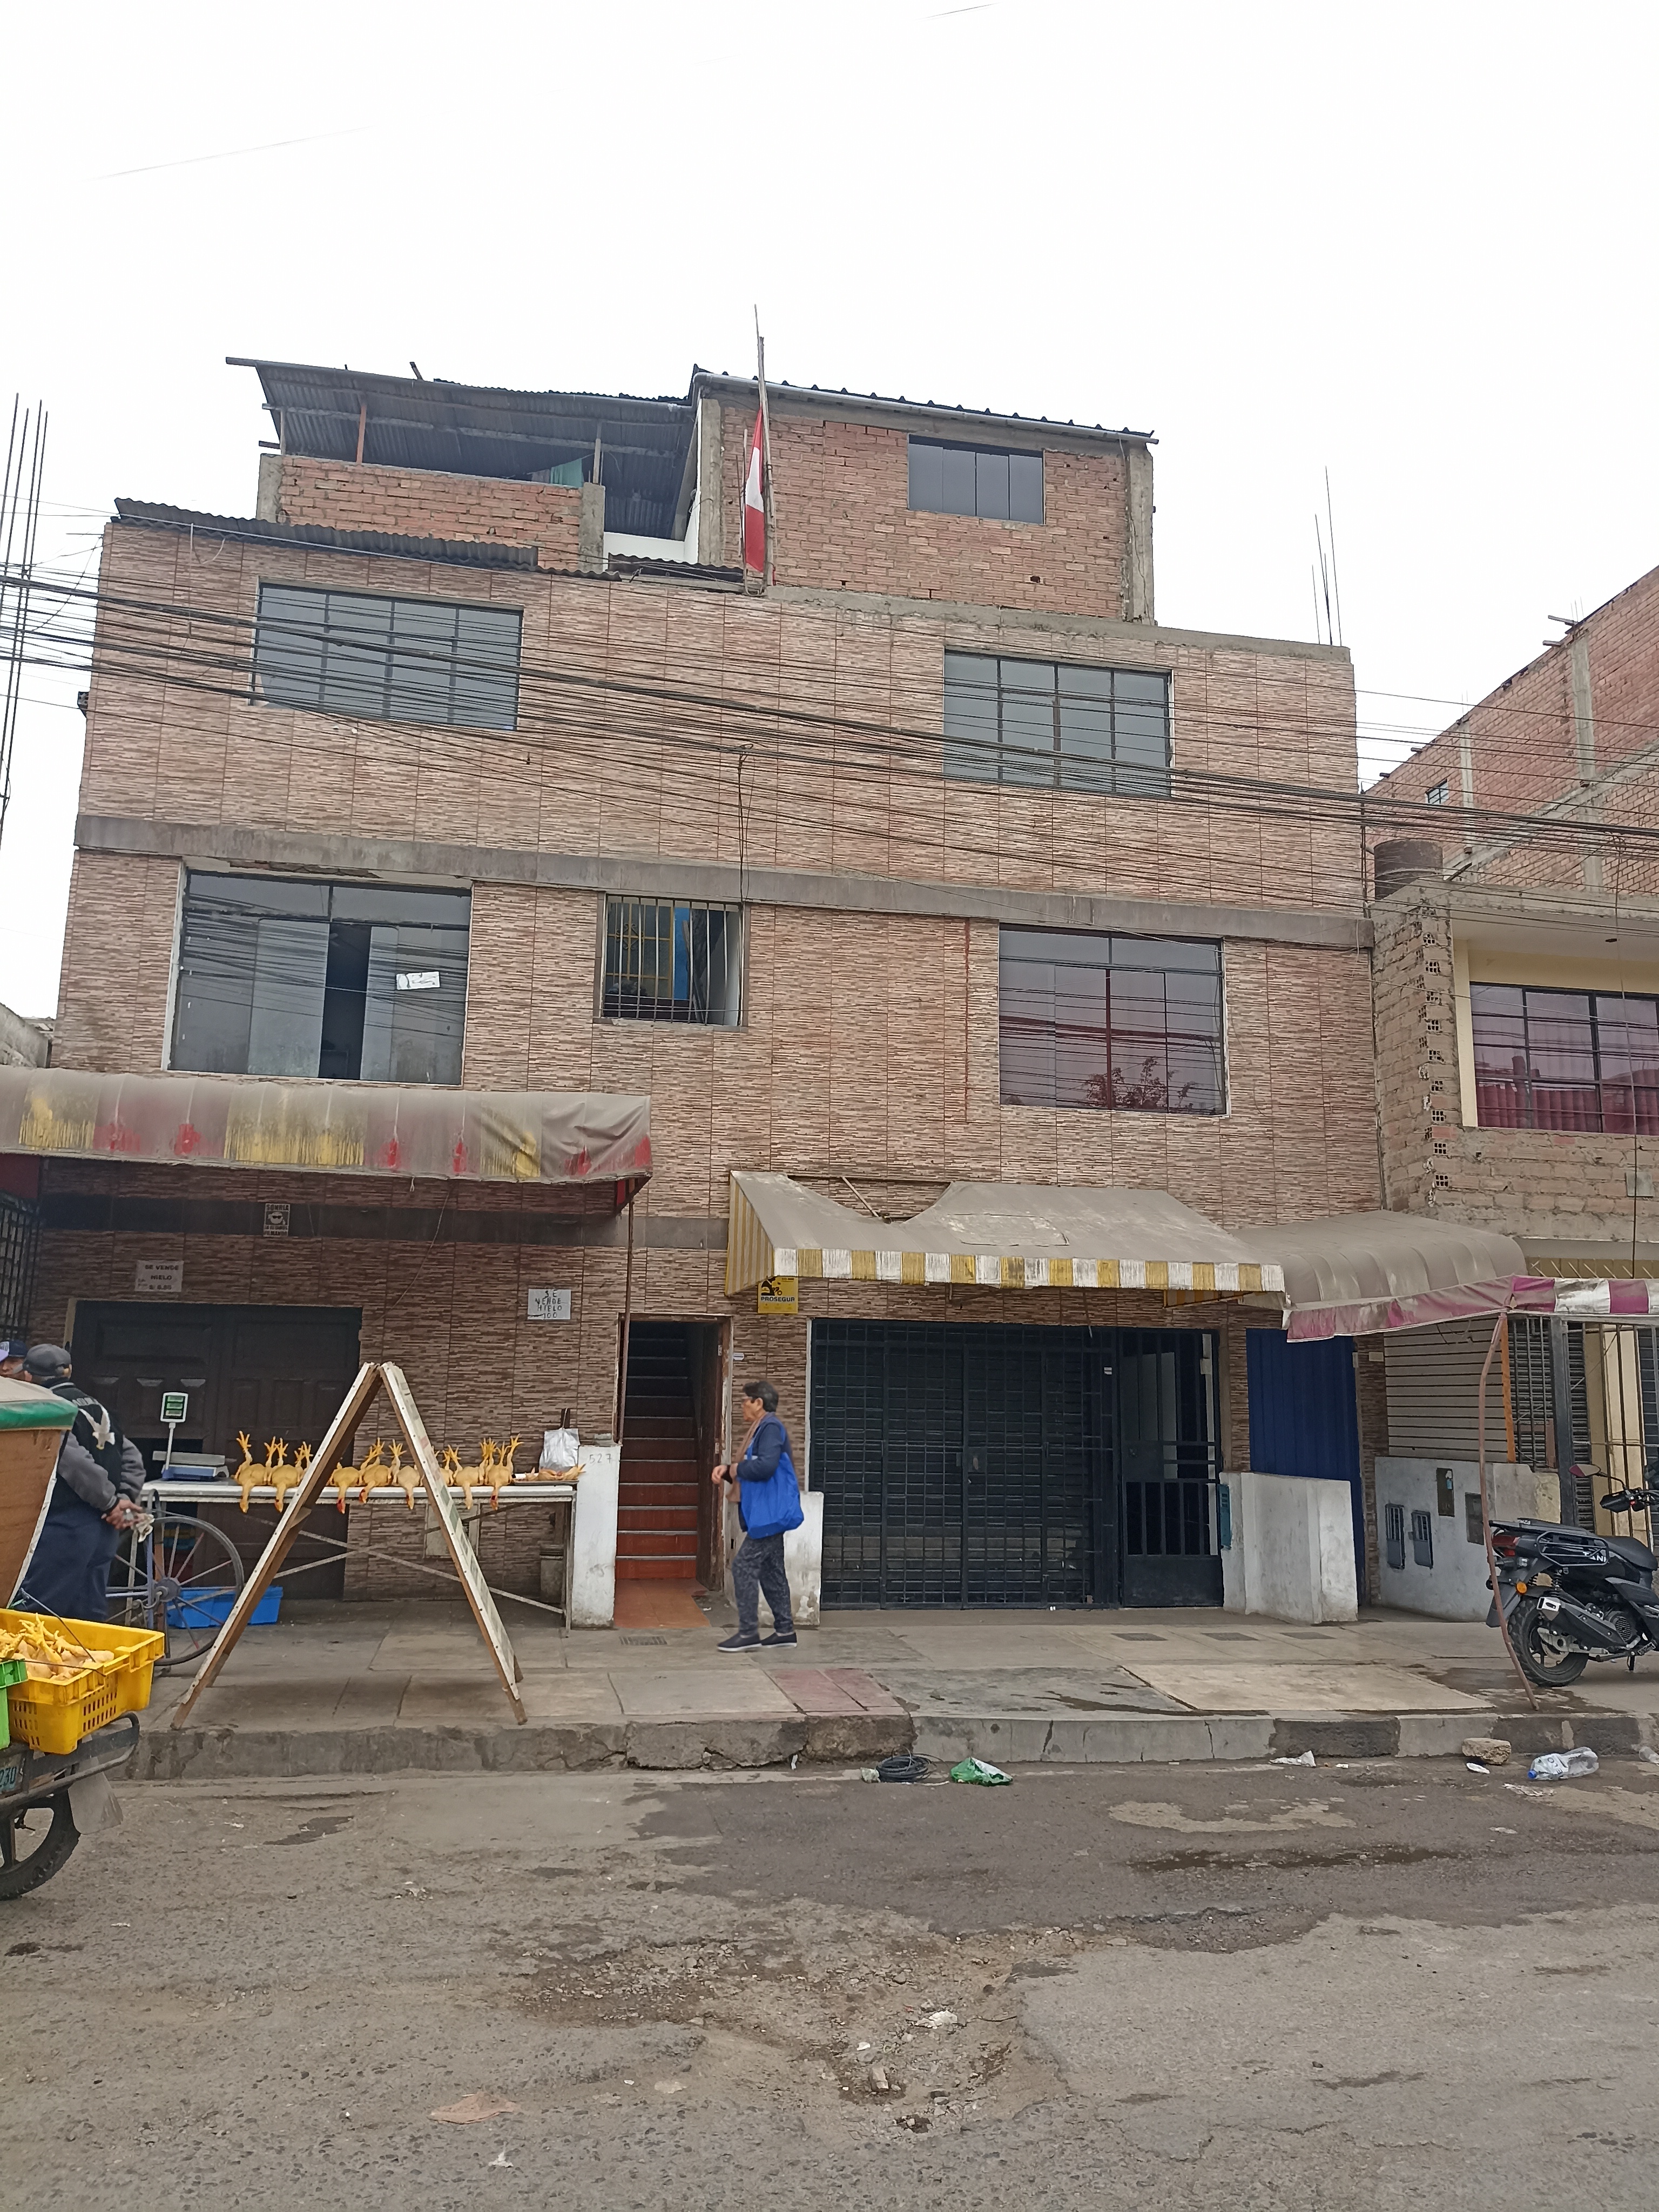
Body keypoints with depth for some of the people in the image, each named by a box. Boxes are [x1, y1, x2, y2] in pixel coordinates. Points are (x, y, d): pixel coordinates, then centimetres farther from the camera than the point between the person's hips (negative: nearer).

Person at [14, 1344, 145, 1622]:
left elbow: (75, 1462, -20)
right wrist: (126, 1498, 2)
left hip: (64, 1526, -8)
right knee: (90, 1614, 13)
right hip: (103, 1527, 8)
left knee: (36, 1610, -2)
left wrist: (110, 1502, -11)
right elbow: (131, 1457, 12)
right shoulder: (95, 1406, 16)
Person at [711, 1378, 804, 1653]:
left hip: (770, 1514, -11)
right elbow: (750, 1467, 19)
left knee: (744, 1565, -10)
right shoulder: (759, 1429, 17)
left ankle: (748, 1633, -7)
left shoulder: (771, 1427, -15)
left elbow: (765, 1466, -28)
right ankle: (785, 1629, 19)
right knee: (770, 1571, 13)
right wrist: (727, 1469, 1)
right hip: (766, 1514, 11)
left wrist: (737, 1469, -12)